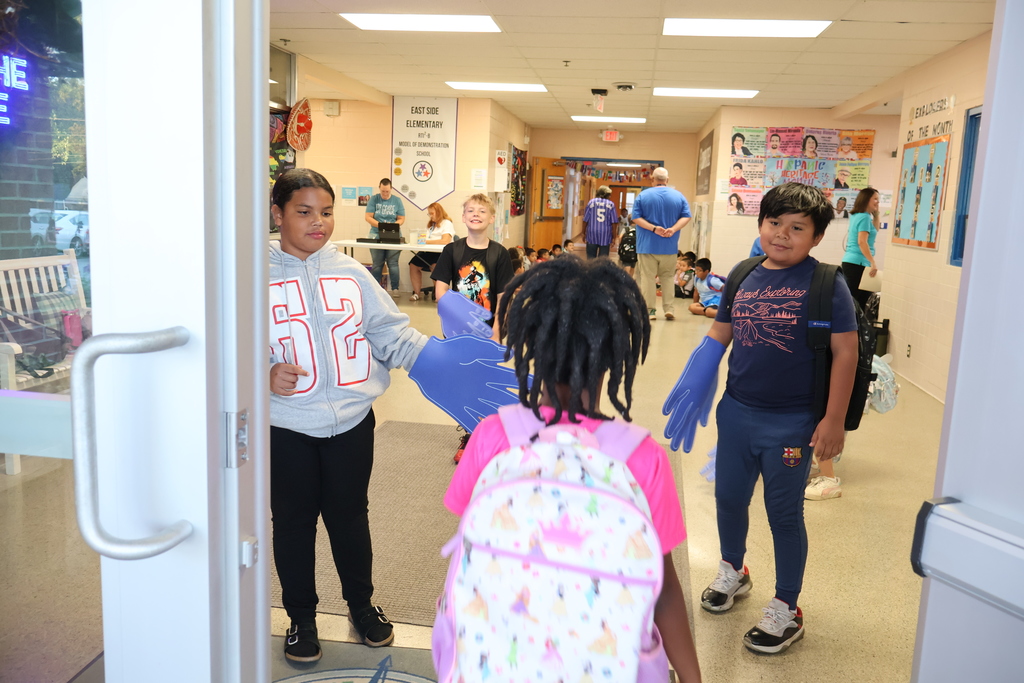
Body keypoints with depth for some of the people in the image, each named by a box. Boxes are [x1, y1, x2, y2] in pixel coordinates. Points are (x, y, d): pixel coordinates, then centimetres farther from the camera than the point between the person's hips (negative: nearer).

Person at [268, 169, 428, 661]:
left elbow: (392, 333, 0)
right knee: (294, 521, 14)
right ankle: (301, 615, 36)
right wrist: (263, 374, -24)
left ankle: (361, 603, 40)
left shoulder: (350, 273, 3)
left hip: (352, 422, 2)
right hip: (286, 428, -2)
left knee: (350, 515, 17)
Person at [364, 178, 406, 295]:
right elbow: (368, 217, -1)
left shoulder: (397, 201, 6)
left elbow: (401, 219, 4)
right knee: (377, 264, 4)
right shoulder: (374, 199, 4)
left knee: (393, 264, -4)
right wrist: (379, 224, -17)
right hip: (376, 235, 0)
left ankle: (395, 289, 1)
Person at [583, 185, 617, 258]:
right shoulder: (611, 204, 0)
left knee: (590, 259, 7)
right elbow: (614, 222, -2)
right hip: (605, 236, 0)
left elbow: (585, 220, 1)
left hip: (592, 235, 1)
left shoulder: (591, 202, 1)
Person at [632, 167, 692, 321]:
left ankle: (649, 310, 2)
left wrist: (654, 228, -15)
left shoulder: (643, 195, -3)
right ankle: (669, 309, 9)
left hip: (647, 245, -2)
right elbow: (686, 217, -3)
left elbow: (636, 217, -9)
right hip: (670, 245, 2)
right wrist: (673, 229, -13)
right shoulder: (679, 196, 3)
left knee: (647, 278, 2)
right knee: (668, 278, 13)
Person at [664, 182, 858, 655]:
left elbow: (845, 352, -12)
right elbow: (719, 336, 10)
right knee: (729, 497, 20)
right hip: (736, 413, 5)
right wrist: (690, 393, 5)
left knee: (784, 513, 8)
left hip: (791, 424, -5)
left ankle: (786, 609, 29)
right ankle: (732, 571, 48)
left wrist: (833, 420, -15)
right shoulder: (743, 277, 2)